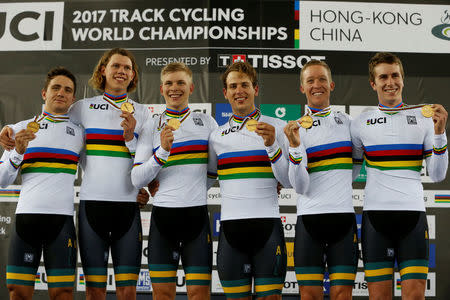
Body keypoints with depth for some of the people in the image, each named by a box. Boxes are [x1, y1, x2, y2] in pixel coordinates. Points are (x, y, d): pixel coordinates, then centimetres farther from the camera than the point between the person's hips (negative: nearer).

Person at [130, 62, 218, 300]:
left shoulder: (207, 122, 9)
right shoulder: (151, 127, 7)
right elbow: (137, 179, -1)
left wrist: (197, 190, 12)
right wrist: (163, 151, -12)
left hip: (197, 212, 0)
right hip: (163, 212, 0)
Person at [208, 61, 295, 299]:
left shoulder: (276, 127, 3)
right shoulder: (217, 135, 11)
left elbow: (288, 182, -3)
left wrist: (272, 145, -15)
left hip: (267, 222, -2)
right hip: (230, 224, 2)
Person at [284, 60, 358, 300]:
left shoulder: (346, 120, 11)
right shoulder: (295, 128, 3)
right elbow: (299, 186, -8)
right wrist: (295, 146, -19)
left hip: (343, 215, 2)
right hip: (309, 216, -2)